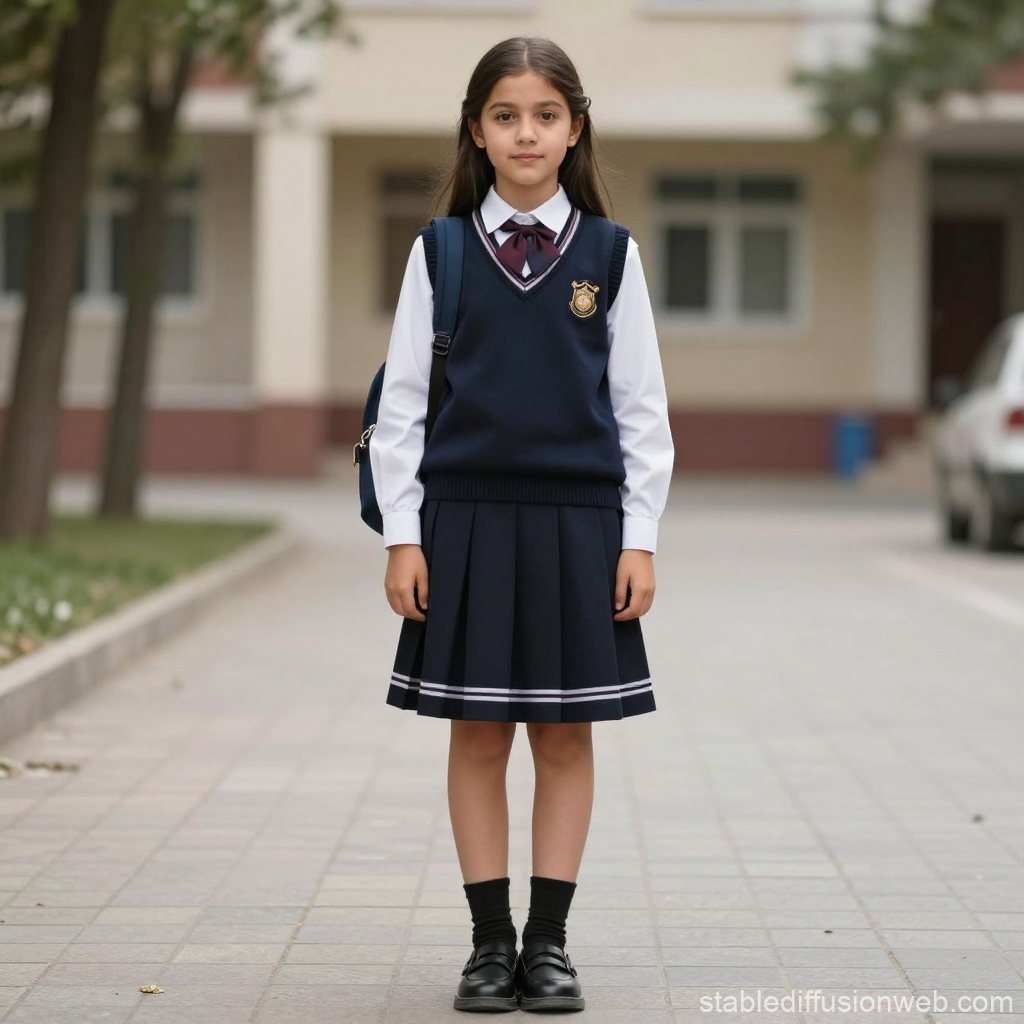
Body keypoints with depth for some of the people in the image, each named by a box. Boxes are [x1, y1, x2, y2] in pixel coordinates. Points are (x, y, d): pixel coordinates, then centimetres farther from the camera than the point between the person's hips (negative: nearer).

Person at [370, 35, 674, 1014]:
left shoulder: (610, 254, 4)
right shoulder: (441, 252, 3)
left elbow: (643, 408, 5)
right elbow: (400, 402, 5)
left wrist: (638, 538, 0)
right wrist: (403, 536, -1)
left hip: (577, 523, 0)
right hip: (465, 519, 0)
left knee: (565, 734, 5)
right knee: (478, 734, 4)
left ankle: (548, 941, 13)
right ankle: (490, 941, 13)